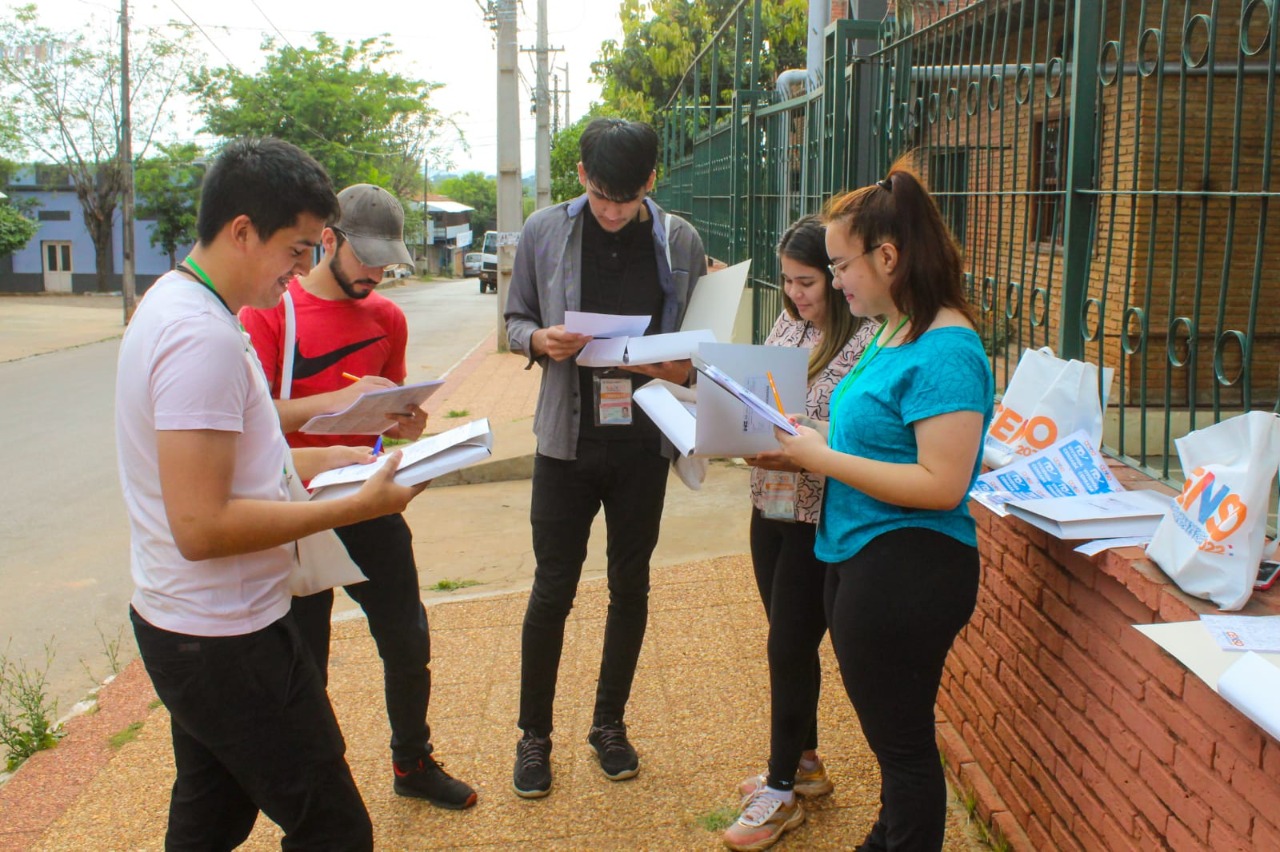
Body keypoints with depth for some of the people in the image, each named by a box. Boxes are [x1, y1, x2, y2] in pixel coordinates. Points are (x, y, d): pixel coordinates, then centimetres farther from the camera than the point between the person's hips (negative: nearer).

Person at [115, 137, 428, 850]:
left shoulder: (173, 304, 10)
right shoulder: (205, 337, -24)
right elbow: (201, 527, -29)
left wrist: (311, 461, 12)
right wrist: (355, 506, -23)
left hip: (185, 626, 11)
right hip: (226, 640, -11)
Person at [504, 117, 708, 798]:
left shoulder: (680, 241, -2)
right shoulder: (544, 232, -3)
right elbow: (516, 321, 6)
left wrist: (684, 367, -17)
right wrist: (541, 340, -17)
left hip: (644, 441, 1)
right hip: (567, 436, -1)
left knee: (630, 587, 13)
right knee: (552, 590, 4)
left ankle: (609, 723, 32)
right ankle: (534, 734, 23)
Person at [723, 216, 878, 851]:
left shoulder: (866, 340, -17)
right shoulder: (788, 324, 7)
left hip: (822, 516, -7)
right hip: (772, 505, 7)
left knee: (790, 645, 2)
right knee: (789, 640, 17)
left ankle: (782, 789, 20)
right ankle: (805, 762, 36)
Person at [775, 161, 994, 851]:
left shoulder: (946, 352, -20)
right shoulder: (893, 335, 9)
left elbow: (940, 485, -25)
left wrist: (823, 457, -20)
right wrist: (800, 445, 1)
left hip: (906, 571, -9)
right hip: (857, 556, 9)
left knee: (900, 737, 8)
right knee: (889, 731, 23)